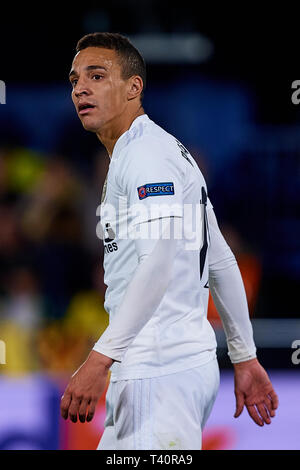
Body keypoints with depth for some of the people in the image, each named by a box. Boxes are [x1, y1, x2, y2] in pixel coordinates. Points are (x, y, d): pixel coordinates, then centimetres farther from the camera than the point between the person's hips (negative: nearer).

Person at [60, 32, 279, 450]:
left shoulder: (147, 152, -11)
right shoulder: (165, 149, 21)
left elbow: (159, 262, -24)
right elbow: (223, 264, 23)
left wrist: (100, 359, -30)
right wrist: (245, 359, 24)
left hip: (161, 373, -10)